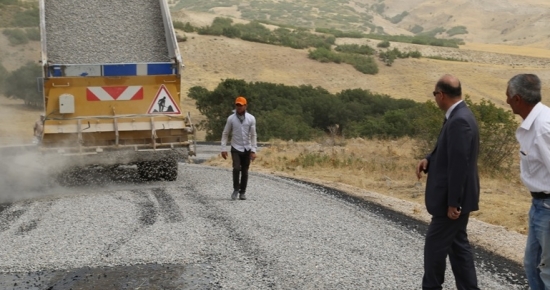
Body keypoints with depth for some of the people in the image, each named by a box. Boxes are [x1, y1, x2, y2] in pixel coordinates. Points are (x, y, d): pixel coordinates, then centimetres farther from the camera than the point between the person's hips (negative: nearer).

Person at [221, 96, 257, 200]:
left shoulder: (251, 118, -4)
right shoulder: (231, 118, -4)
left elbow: (253, 135, -3)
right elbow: (225, 134, 2)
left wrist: (253, 151, -8)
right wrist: (223, 149, -4)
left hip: (247, 149, 1)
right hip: (236, 149, -1)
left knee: (244, 171, 6)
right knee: (236, 168, -18)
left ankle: (242, 192, 19)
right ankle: (236, 189, -1)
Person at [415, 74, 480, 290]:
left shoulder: (459, 121, -23)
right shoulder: (460, 116, 9)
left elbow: (459, 164, -25)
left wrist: (453, 203, -22)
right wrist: (429, 160, 0)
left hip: (453, 199, -10)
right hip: (455, 197, 10)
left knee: (434, 246, 2)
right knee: (457, 244, 15)